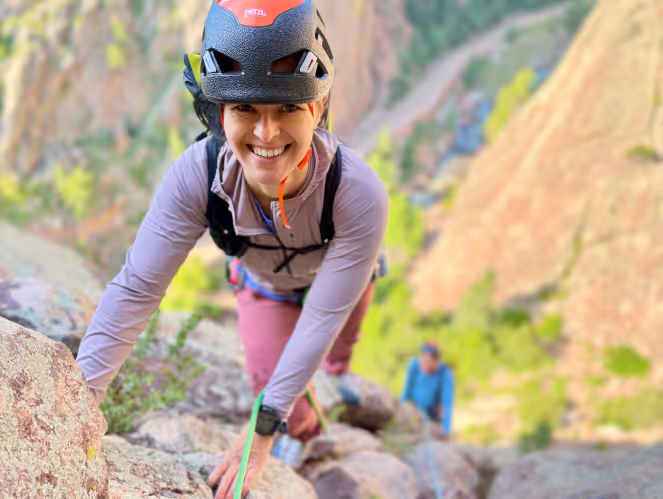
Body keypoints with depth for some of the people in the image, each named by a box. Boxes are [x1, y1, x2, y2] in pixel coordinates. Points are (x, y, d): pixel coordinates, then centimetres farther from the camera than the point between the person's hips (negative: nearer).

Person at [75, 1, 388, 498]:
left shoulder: (360, 195, -46)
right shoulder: (196, 176, -42)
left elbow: (323, 318, -39)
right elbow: (136, 290, -38)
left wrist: (261, 435, -37)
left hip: (340, 270, 0)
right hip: (265, 283, 0)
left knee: (335, 361, 27)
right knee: (291, 416, -5)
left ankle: (340, 367, 67)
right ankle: (307, 428, 34)